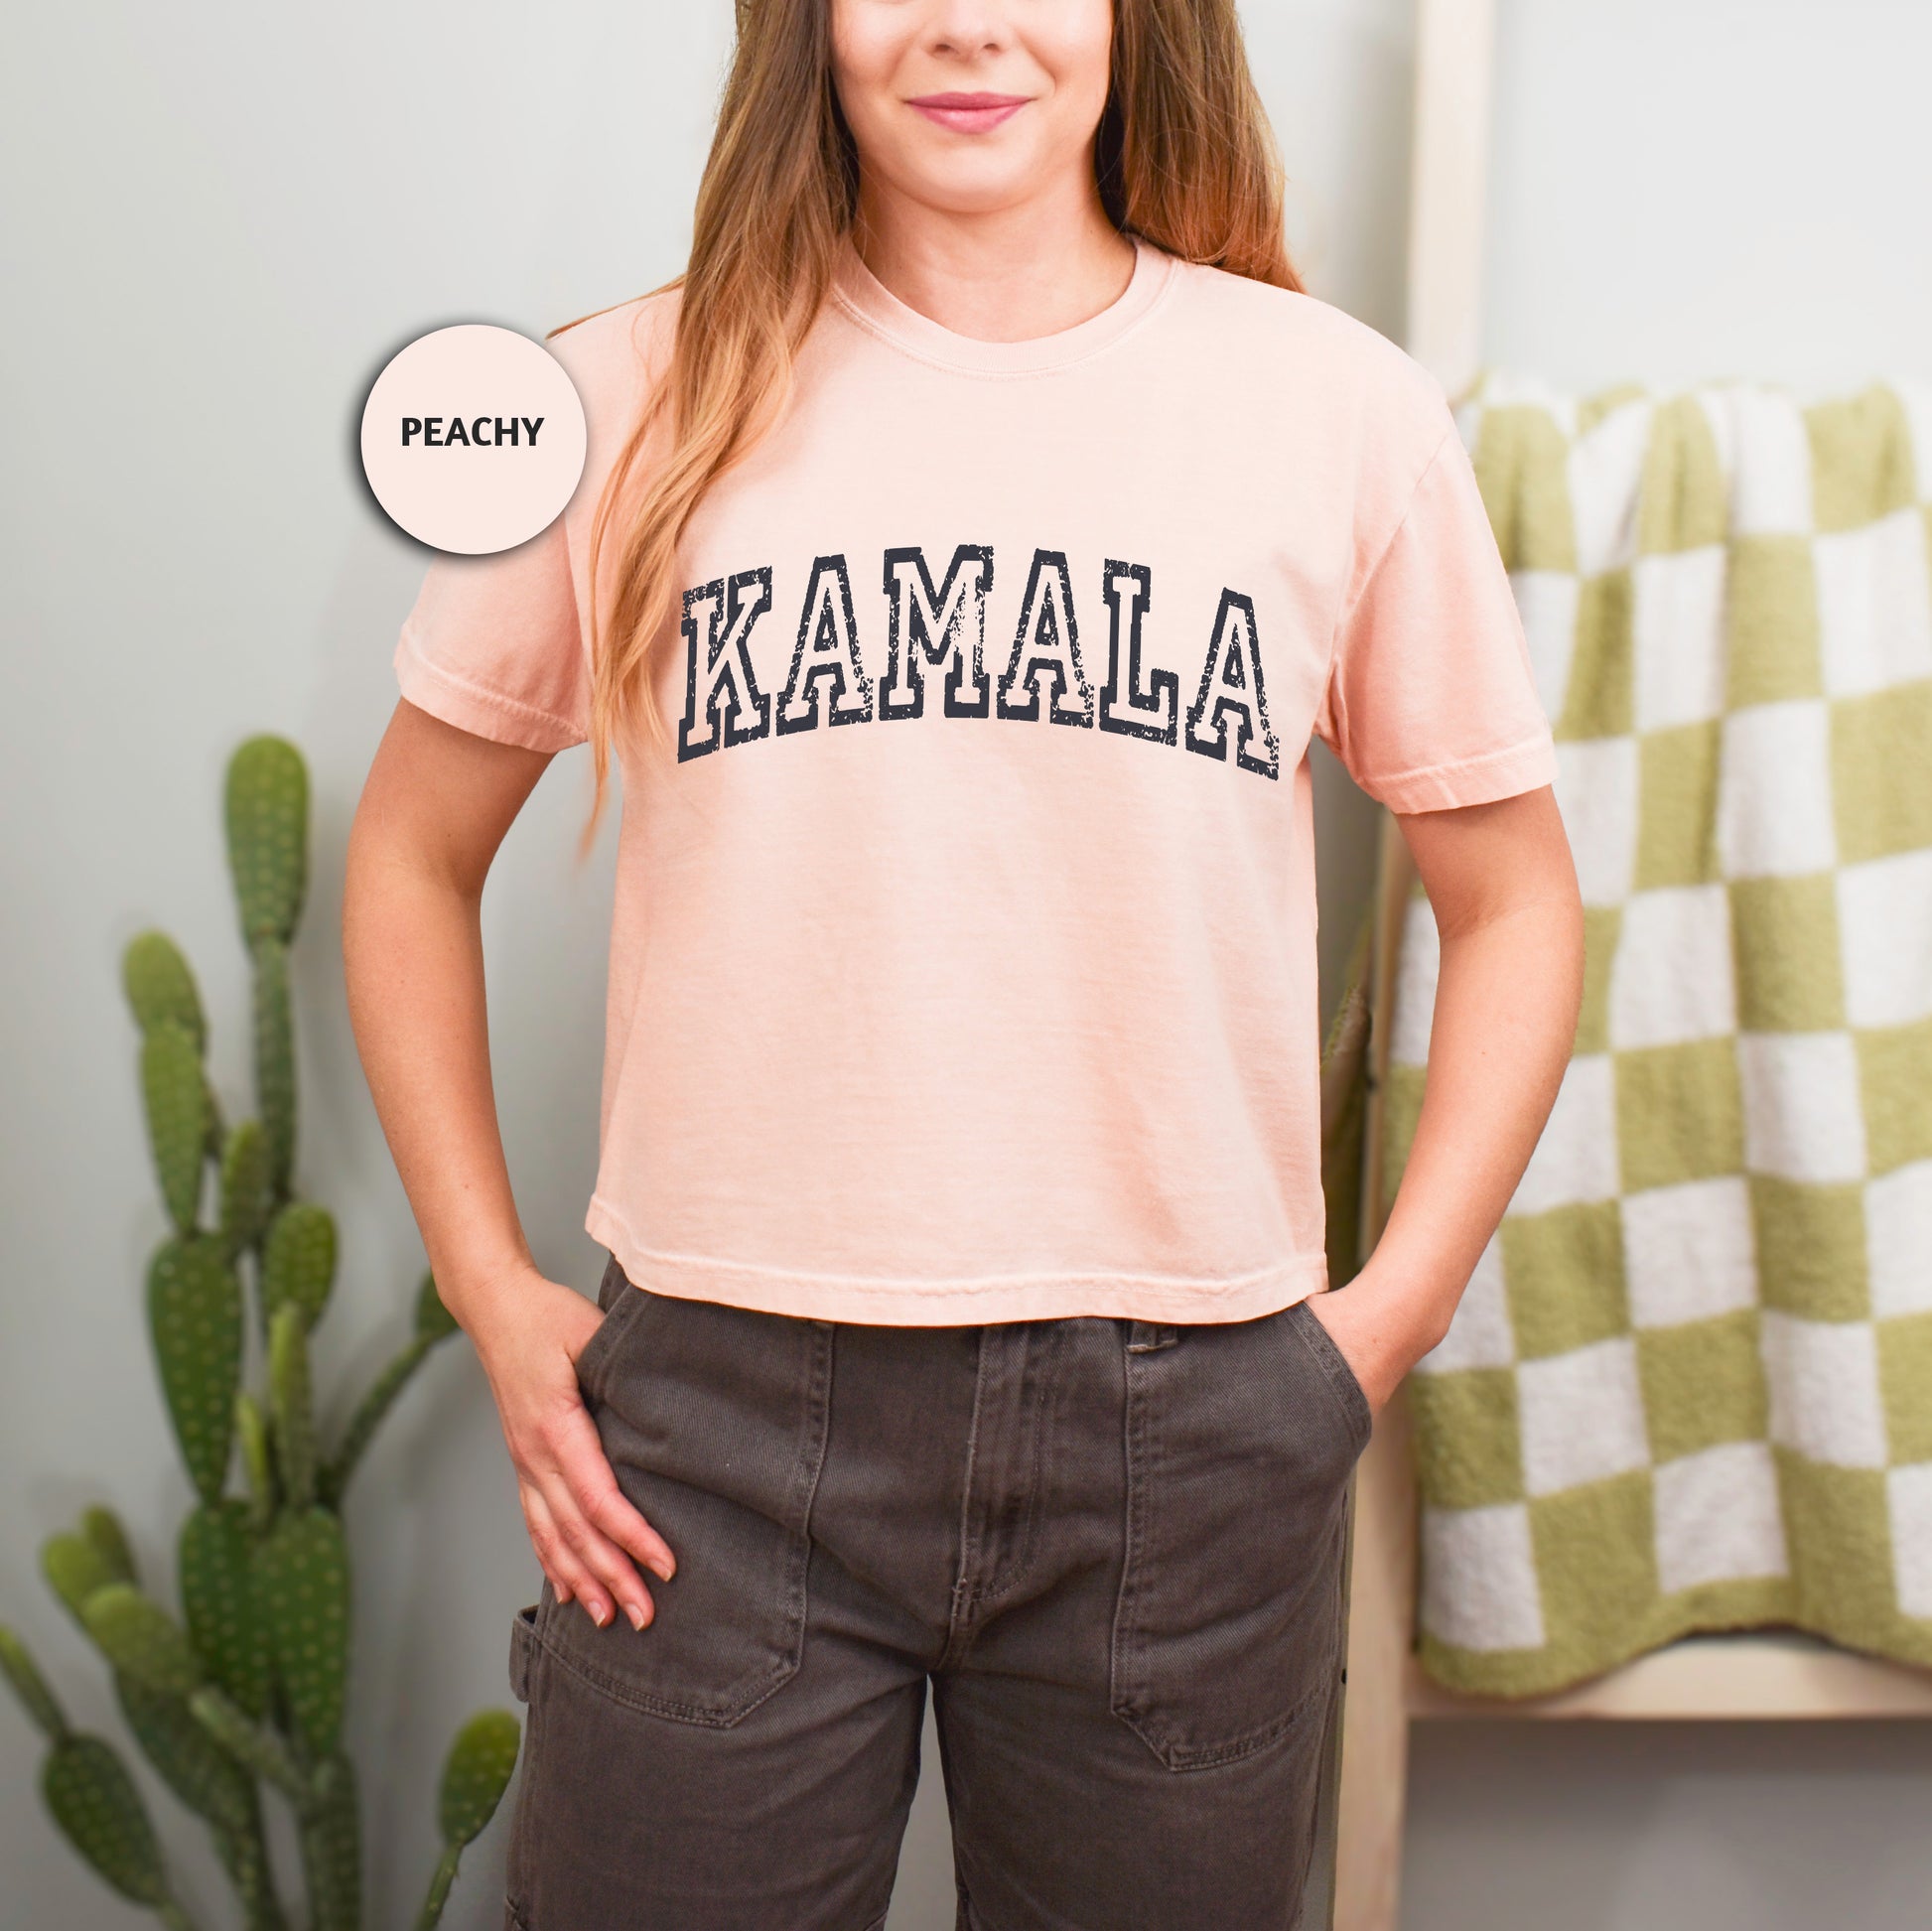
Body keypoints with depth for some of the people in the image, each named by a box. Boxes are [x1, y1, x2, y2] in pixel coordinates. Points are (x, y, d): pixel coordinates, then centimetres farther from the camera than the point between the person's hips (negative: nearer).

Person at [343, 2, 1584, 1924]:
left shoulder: (1337, 409, 1)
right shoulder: (634, 398, 1)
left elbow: (1512, 900, 9)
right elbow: (410, 852, 10)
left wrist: (1388, 1313, 1)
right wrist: (493, 1293, 4)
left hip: (1187, 1443, 1)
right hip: (718, 1422, 0)